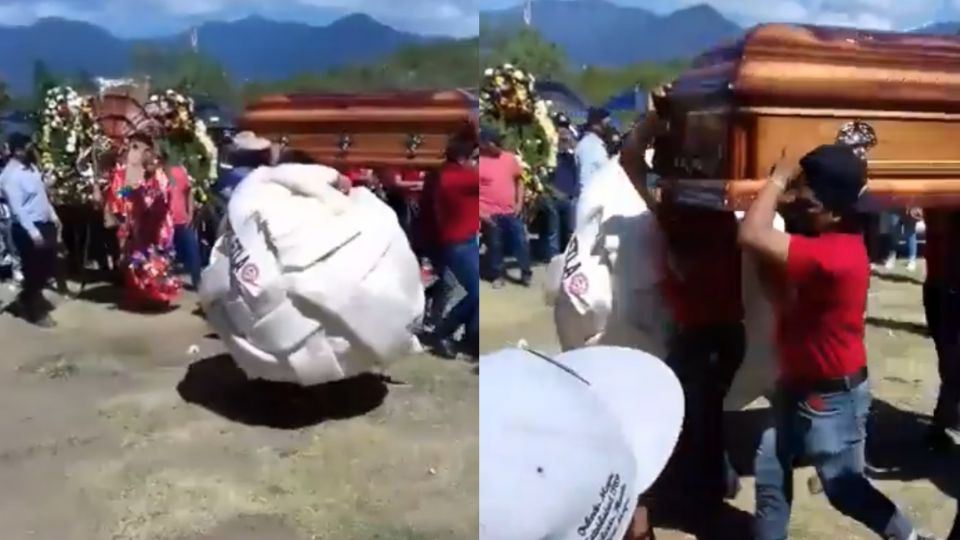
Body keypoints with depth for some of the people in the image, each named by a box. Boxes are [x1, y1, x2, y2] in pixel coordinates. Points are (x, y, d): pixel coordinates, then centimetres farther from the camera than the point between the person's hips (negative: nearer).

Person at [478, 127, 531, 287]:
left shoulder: (510, 158, 3)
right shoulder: (479, 162, -7)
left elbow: (518, 180, 15)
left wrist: (519, 202, 3)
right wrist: (481, 212, -12)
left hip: (512, 211, 3)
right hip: (491, 214, -3)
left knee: (522, 241, 4)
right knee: (495, 246, 7)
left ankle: (526, 274, 19)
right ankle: (498, 275, 24)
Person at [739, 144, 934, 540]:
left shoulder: (835, 254, -34)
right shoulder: (817, 239, 0)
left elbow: (751, 236, -44)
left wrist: (777, 179, -27)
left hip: (832, 395, -8)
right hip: (797, 385, 9)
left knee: (843, 488, 13)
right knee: (770, 474, 13)